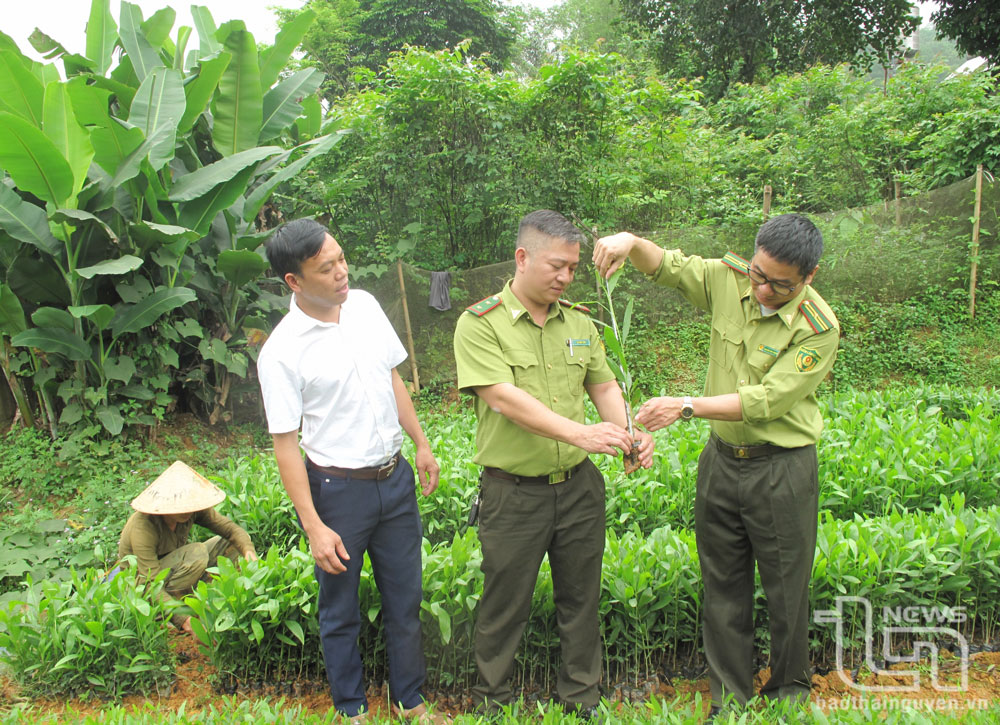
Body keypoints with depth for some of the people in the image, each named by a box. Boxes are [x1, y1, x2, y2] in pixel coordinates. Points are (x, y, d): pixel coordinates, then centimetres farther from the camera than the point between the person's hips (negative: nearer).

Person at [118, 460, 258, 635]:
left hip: (173, 569, 7)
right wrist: (183, 619, -46)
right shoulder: (143, 527, -34)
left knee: (233, 543, -6)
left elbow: (230, 529, -10)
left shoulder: (194, 509, -17)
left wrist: (248, 550, -32)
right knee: (197, 553, -32)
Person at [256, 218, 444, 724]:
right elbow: (285, 445, -14)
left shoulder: (365, 305, 0)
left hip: (395, 479, 5)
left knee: (405, 601, 17)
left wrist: (422, 445, 13)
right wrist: (314, 527, -15)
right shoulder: (281, 352, -17)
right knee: (341, 611, 14)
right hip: (337, 489, -5)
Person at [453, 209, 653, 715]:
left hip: (579, 485, 5)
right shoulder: (480, 324, -12)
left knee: (581, 599, 19)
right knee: (504, 605, 12)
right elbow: (504, 398, -23)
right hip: (513, 493, -4)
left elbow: (604, 387, 9)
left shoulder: (579, 323, 6)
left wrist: (630, 436, -11)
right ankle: (492, 699, 36)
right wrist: (579, 432, -32)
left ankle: (582, 696, 40)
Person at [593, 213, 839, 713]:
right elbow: (668, 267, 7)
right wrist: (632, 242, -15)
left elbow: (765, 401, -22)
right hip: (721, 460, 4)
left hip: (782, 470, -4)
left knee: (786, 592, 11)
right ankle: (730, 696, 29)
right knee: (723, 588, 13)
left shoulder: (818, 329, -17)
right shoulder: (729, 280, -4)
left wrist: (688, 406, -29)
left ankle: (790, 691, 35)